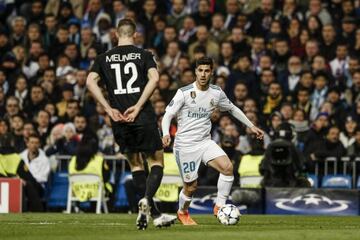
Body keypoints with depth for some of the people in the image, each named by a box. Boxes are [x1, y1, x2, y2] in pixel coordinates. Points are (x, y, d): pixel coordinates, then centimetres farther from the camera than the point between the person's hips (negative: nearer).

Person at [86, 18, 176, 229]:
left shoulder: (104, 58, 9)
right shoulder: (144, 55, 3)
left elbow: (91, 81, -3)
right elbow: (154, 78, -13)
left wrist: (109, 109, -4)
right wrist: (138, 106, -13)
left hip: (119, 120, 3)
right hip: (144, 117, -3)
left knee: (136, 163, 16)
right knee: (157, 162, 9)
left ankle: (154, 213, 13)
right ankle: (146, 199, -18)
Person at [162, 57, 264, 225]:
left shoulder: (216, 93, 3)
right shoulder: (184, 92, -10)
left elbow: (232, 109, 20)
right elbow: (168, 115, -9)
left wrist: (251, 126, 17)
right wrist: (166, 134, -27)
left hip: (205, 142, 4)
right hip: (185, 145, -4)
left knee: (227, 167, -21)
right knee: (191, 186, 0)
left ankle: (219, 207, -7)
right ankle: (182, 213, 31)